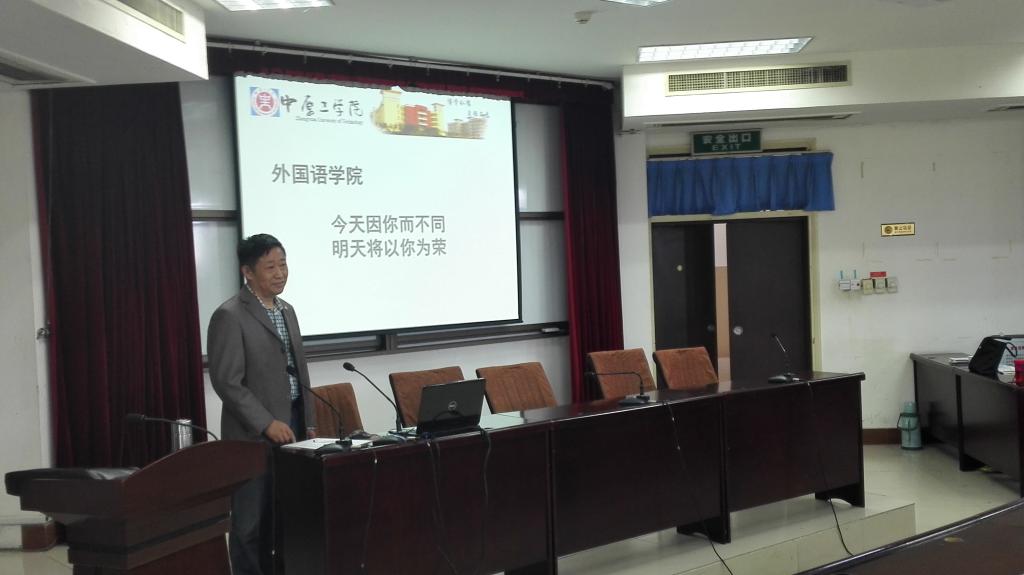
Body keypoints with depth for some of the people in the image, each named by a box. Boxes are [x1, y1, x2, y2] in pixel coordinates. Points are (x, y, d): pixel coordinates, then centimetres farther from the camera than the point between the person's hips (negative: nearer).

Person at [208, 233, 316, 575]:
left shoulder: (287, 311, 13)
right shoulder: (230, 316, -11)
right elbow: (227, 382, -16)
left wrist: (308, 423, 14)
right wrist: (267, 424, -19)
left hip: (292, 425, 7)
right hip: (254, 434, -7)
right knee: (252, 521, 2)